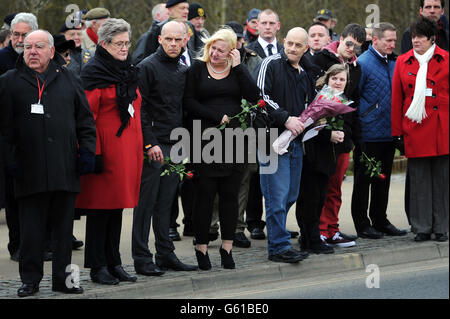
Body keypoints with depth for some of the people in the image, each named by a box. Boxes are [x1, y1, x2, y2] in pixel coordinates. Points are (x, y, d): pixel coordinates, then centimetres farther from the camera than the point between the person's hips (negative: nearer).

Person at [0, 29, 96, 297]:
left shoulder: (67, 80, 12)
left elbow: (85, 119, 14)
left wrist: (87, 150, 4)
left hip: (66, 171, 2)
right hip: (30, 172, -2)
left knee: (64, 227, 7)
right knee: (32, 230, 1)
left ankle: (63, 277, 16)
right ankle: (31, 279, 10)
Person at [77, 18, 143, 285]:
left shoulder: (129, 72, 15)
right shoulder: (94, 73, -9)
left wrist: (141, 148, 16)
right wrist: (94, 153, -19)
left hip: (128, 150, 8)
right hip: (106, 148, -8)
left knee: (118, 205, 11)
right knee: (101, 206, -2)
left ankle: (114, 263, 17)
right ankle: (98, 267, 3)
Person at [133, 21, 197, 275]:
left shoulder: (184, 70, 15)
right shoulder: (148, 67, -6)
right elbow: (139, 108, -10)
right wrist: (150, 143, -16)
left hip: (175, 145, 6)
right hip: (153, 145, -6)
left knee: (166, 202, 10)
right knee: (147, 202, -3)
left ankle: (166, 254, 14)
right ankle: (142, 258, 0)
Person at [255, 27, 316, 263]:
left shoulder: (306, 73, 16)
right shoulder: (271, 65, -5)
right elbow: (261, 97, -14)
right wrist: (286, 119, -19)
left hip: (296, 140, 7)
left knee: (291, 195, 12)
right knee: (277, 195, -8)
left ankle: (277, 238, 24)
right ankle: (279, 246, -5)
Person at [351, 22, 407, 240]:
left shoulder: (393, 62, 12)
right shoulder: (362, 63, -12)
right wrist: (366, 114, -14)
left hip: (389, 131, 7)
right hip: (369, 132, -7)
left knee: (383, 178, 13)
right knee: (364, 179, 1)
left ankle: (380, 220, 22)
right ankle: (362, 224, 8)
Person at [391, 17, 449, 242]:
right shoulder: (403, 62, 8)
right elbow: (397, 98, 9)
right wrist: (397, 130, 4)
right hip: (414, 130, 1)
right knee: (418, 180, 3)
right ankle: (422, 228, 11)